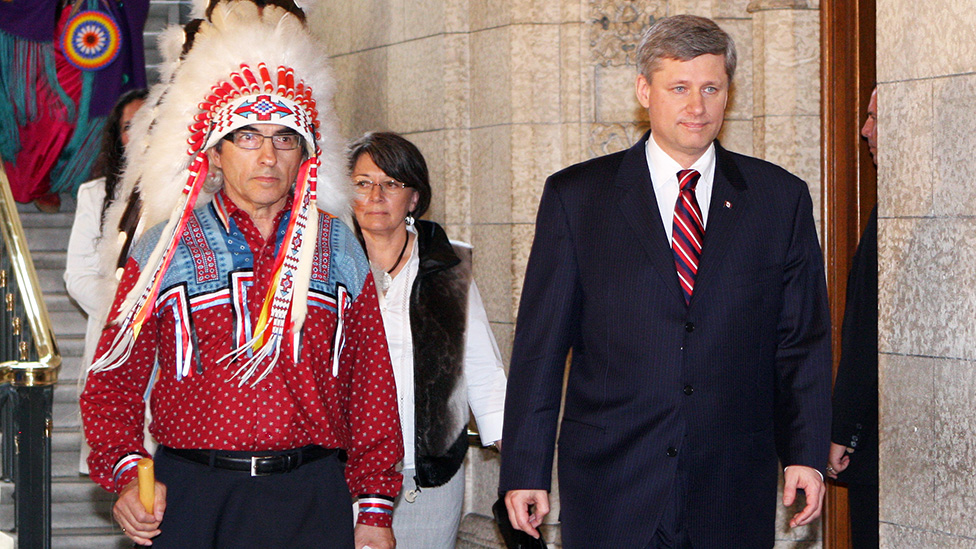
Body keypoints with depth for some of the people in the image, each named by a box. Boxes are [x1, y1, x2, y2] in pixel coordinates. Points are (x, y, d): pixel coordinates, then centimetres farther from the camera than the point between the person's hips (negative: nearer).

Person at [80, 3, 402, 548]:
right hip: (190, 499, -1)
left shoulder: (339, 248, 10)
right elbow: (114, 381, 4)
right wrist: (126, 472, -12)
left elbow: (371, 387, 9)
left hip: (312, 502, 1)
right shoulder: (165, 250, 5)